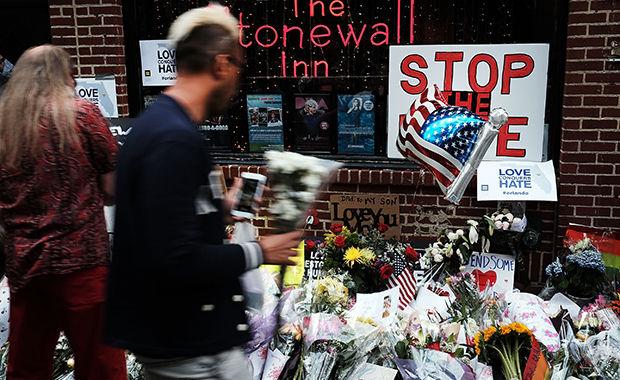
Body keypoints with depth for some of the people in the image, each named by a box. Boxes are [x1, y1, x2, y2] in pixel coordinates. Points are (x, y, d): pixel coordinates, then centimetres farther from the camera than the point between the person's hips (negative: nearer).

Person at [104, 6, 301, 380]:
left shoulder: (156, 122, 6)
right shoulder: (176, 139, -25)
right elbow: (177, 261, -28)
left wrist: (221, 207, 13)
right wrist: (259, 252, -16)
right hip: (190, 345, -10)